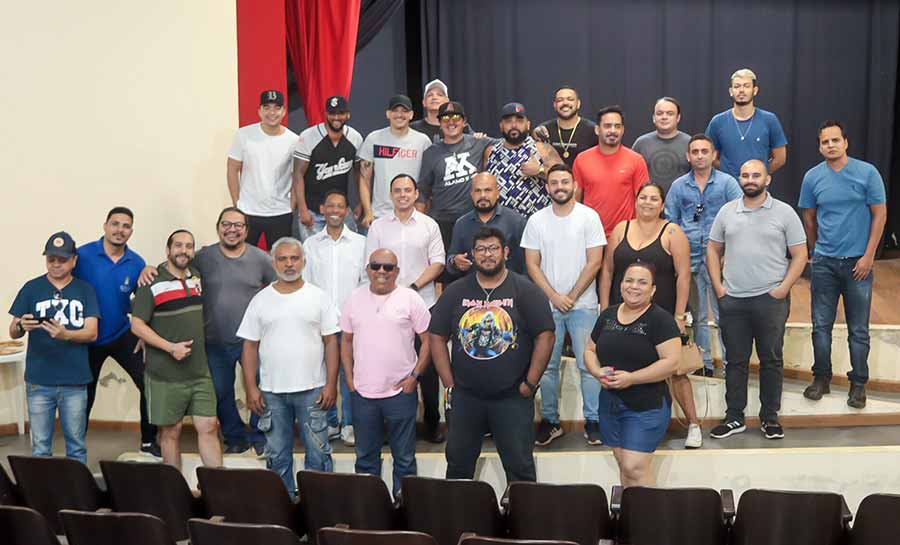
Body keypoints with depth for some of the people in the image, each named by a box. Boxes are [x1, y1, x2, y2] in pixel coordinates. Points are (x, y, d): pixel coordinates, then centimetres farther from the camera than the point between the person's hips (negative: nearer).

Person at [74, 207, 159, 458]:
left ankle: (148, 442, 14)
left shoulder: (137, 263, -6)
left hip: (123, 335, 2)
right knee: (84, 397, 11)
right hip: (88, 339, -2)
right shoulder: (82, 255, -15)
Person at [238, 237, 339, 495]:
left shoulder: (319, 297, 1)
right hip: (271, 391, 2)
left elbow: (331, 342, 0)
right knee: (277, 455, 11)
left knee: (318, 451, 4)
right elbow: (250, 346, 5)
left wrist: (331, 384, -7)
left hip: (312, 389, -1)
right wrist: (251, 388, -1)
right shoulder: (261, 300, 5)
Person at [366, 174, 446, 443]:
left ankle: (432, 421, 13)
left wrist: (414, 286, -11)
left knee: (427, 365, 2)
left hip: (423, 304, -1)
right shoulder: (378, 226, 8)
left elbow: (438, 263, 1)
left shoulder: (429, 225, 6)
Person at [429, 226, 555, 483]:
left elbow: (545, 336, -5)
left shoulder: (526, 291, -2)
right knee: (458, 464, 12)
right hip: (465, 396, 3)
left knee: (519, 466, 4)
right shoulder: (455, 292, 6)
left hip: (512, 397, -3)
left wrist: (530, 384, -9)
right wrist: (449, 384, 0)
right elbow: (437, 337, 7)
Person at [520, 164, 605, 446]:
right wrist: (554, 296, -7)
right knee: (547, 366, 6)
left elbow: (594, 262, -5)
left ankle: (593, 420, 10)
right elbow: (532, 265, 2)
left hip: (583, 305, -2)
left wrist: (572, 296, -9)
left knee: (588, 365, -2)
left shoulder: (589, 217, -2)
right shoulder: (536, 220, 4)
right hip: (547, 304, 2)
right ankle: (550, 421, 16)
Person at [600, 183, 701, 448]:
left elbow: (683, 276, -5)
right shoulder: (621, 230, 9)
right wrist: (605, 309, 6)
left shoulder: (672, 233, -2)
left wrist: (679, 316, -10)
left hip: (662, 314, -3)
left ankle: (693, 424, 11)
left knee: (674, 369, -1)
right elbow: (607, 270, 11)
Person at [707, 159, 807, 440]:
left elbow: (799, 255, -1)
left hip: (770, 299, -2)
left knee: (771, 360, 6)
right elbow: (713, 250, 13)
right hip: (732, 300, 2)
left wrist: (783, 288, -10)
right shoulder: (726, 211, 8)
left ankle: (769, 417, 18)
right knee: (735, 361, 9)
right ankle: (734, 417, 18)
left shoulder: (784, 212, 0)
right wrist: (718, 286, 3)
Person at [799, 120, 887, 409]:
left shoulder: (867, 173, -5)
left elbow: (879, 214, -4)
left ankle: (858, 384, 17)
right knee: (821, 325, 7)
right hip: (823, 262, 2)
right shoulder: (812, 177, 1)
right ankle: (821, 377, 21)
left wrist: (868, 256, -9)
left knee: (858, 330, 5)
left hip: (858, 262, -2)